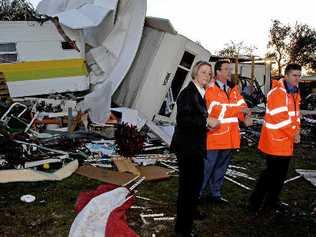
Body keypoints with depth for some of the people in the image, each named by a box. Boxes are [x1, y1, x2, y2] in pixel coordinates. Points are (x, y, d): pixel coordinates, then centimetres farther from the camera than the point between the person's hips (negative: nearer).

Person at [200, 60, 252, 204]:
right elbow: (219, 108, -20)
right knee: (208, 166, -1)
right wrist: (240, 109, -18)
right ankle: (200, 192, 14)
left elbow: (241, 104, 4)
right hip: (215, 134, -7)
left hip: (230, 136, 7)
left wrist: (246, 117, -16)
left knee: (221, 166, 16)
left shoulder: (233, 88, 13)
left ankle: (215, 193, 28)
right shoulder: (211, 89, -9)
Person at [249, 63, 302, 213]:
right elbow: (280, 118, -21)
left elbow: (295, 114, 15)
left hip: (287, 141, 9)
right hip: (275, 141, -9)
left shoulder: (295, 93, 13)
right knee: (271, 172, -5)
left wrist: (296, 132, 0)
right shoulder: (277, 92, -16)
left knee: (281, 173, 13)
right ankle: (255, 202, 6)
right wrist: (293, 135, -15)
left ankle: (272, 200, 27)